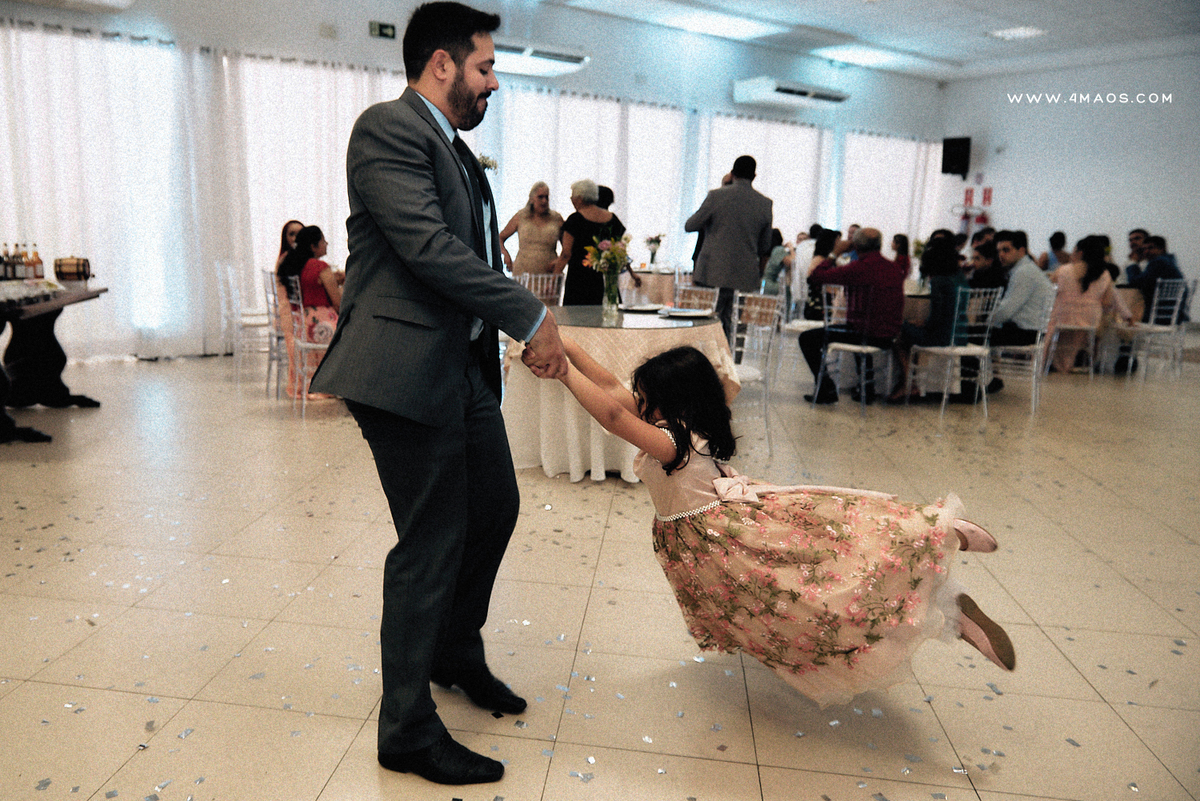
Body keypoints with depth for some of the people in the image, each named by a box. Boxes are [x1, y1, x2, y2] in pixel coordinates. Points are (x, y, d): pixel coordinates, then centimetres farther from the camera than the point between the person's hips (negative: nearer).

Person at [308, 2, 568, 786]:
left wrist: (534, 330, 8)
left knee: (496, 508, 18)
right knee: (432, 544, -2)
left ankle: (457, 652, 42)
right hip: (410, 369, -10)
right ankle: (408, 730, 17)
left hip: (467, 364, 10)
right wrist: (531, 317, -18)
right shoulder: (389, 128, -11)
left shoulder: (459, 151, 19)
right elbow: (429, 247, -22)